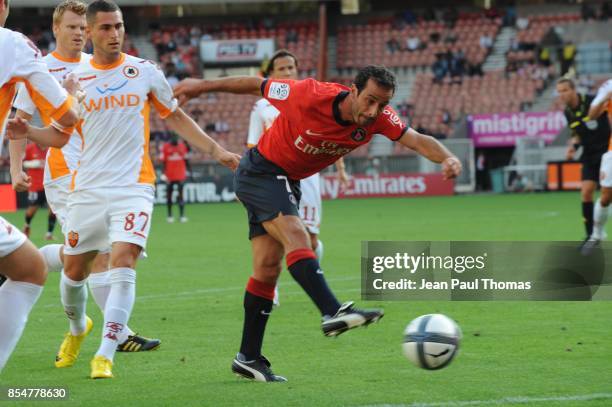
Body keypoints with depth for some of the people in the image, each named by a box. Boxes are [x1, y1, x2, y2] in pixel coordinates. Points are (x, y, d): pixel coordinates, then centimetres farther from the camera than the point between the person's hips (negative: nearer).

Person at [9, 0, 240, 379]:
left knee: (122, 262, -19)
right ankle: (77, 328, 41)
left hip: (134, 186, -2)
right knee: (74, 269, 10)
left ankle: (105, 355, -18)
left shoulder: (146, 72, 3)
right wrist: (29, 133, -13)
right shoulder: (74, 78, 4)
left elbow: (175, 117, 15)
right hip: (87, 188, 2)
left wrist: (216, 150, 9)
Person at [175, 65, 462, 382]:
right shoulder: (310, 96, -28)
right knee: (295, 235, -27)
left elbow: (417, 140, -19)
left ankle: (249, 357, 8)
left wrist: (447, 158, -40)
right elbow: (257, 85, -15)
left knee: (268, 268, 5)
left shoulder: (378, 118, -14)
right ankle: (332, 313, -43)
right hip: (259, 171, -7)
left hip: (288, 183, 7)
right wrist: (202, 86, -4)